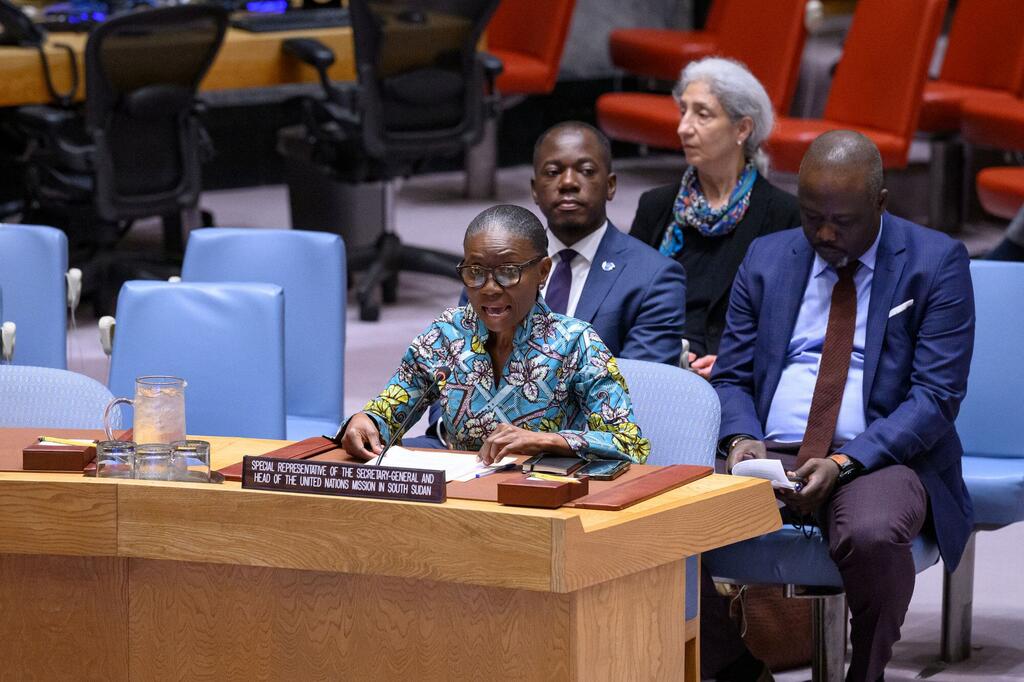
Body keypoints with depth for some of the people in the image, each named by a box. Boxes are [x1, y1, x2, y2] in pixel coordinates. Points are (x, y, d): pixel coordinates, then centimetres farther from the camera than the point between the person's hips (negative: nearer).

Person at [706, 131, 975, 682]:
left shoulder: (936, 262, 0)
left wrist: (844, 462, -19)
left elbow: (936, 396, -7)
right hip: (770, 454, 4)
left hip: (879, 459, -3)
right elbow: (731, 377, 14)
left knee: (872, 535, -39)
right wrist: (741, 439, -10)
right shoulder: (766, 259, 12)